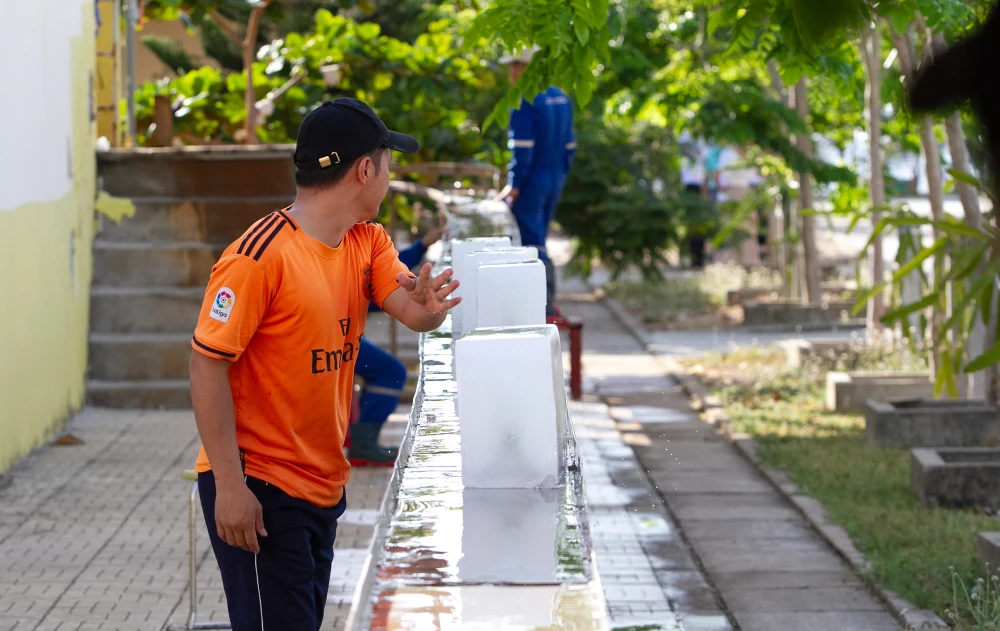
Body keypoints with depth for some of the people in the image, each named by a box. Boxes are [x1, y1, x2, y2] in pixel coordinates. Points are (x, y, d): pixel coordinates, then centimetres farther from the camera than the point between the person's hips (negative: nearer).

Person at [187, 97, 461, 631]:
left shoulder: (366, 243, 4)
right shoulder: (261, 256, -20)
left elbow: (409, 310, -10)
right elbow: (207, 366, -19)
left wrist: (427, 306, -35)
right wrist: (229, 485, -21)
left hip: (322, 483, 8)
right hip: (259, 489, -8)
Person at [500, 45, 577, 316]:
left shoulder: (524, 102, -16)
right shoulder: (561, 99, 10)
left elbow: (522, 148, -21)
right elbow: (569, 144, 14)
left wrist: (514, 185, -17)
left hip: (530, 182, -8)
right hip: (554, 182, 8)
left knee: (532, 243, -5)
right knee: (538, 241, 17)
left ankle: (545, 303, -9)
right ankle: (544, 299, 19)